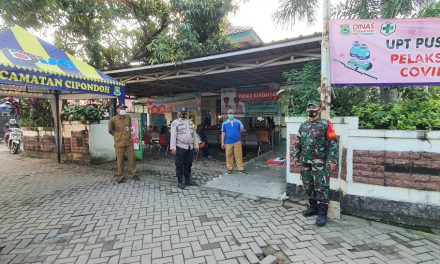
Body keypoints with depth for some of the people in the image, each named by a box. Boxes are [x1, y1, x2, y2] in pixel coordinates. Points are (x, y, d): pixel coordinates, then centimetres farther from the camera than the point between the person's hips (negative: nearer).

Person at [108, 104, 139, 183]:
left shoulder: (128, 117, 4)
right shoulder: (113, 120, -8)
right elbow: (110, 131, 5)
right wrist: (118, 136, 5)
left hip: (129, 142, 3)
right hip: (119, 143, -3)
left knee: (132, 158, 8)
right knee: (120, 160, 6)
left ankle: (134, 174, 20)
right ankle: (121, 176, 20)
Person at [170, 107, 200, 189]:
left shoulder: (190, 122, 16)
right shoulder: (175, 122, -1)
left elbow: (194, 134, 16)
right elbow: (173, 136, -8)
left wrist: (196, 145, 10)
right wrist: (173, 148, -15)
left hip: (190, 147, 5)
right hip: (180, 147, -5)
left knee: (188, 165, 13)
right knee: (180, 165, 1)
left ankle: (188, 180, 25)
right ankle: (180, 181, 12)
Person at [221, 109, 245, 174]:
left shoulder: (238, 122, 5)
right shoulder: (224, 123, 5)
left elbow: (241, 130, 16)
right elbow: (223, 133, 6)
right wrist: (222, 143, 3)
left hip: (237, 141, 0)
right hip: (228, 142, 0)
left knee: (238, 155, 1)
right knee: (229, 156, 5)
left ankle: (240, 168, 9)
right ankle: (230, 168, 19)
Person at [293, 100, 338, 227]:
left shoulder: (325, 124, -5)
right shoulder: (303, 125, 11)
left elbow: (332, 143, -9)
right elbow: (298, 143, 14)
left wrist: (332, 160, -15)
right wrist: (296, 158, 12)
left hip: (319, 163, -6)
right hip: (305, 162, 6)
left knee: (321, 188, -1)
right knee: (308, 186, 14)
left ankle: (322, 214, 9)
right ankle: (313, 207, 31)